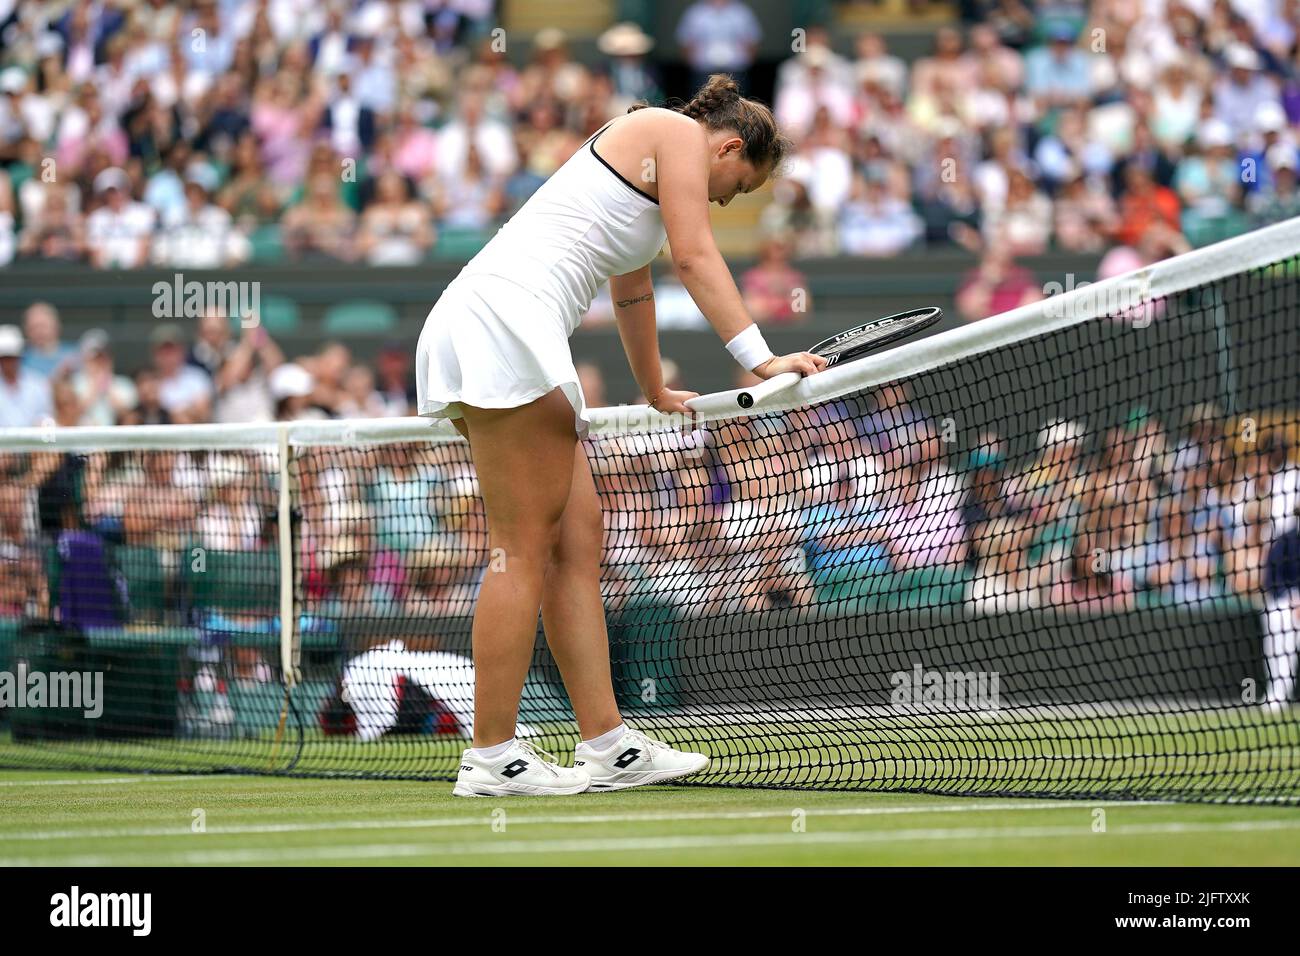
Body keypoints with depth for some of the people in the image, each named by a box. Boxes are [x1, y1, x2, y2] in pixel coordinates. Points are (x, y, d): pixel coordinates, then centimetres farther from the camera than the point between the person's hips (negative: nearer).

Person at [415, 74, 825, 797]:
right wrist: (761, 360, -13)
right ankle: (492, 758, -10)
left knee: (578, 542, 7)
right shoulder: (679, 133, 3)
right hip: (502, 320, -10)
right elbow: (695, 256, -8)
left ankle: (609, 745, 5)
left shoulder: (649, 165, 32)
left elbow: (632, 290, 46)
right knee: (526, 549, -10)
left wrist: (656, 392, 59)